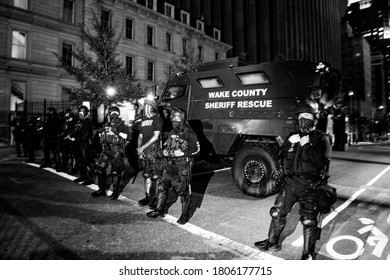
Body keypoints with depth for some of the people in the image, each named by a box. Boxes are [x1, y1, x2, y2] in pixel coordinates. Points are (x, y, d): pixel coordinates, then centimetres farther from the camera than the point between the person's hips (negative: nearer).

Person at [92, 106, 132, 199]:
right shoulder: (106, 125, 13)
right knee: (100, 170, 7)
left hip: (117, 153, -5)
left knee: (116, 172, 0)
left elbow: (129, 137, -17)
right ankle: (101, 190, 23)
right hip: (106, 151, 5)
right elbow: (100, 134, 34)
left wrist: (118, 132, -21)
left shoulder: (121, 126, -3)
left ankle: (115, 192, 15)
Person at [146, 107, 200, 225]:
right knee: (163, 186, 8)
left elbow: (196, 150, -12)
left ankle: (185, 214, 16)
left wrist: (182, 153, -21)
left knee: (184, 190, 1)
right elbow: (167, 144, 27)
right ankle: (159, 210, 23)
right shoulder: (172, 133, 13)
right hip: (171, 164, 7)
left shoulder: (189, 134, -9)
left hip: (184, 166, -7)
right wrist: (165, 150, 5)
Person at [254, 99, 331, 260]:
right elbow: (280, 157, 7)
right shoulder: (294, 136, 12)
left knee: (309, 221, 3)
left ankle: (308, 254, 22)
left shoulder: (321, 138, -3)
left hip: (309, 186, -5)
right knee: (278, 212, 12)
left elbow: (321, 161, -17)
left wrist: (307, 145, -21)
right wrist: (289, 143, -9)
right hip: (290, 182, 5)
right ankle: (273, 242, 31)